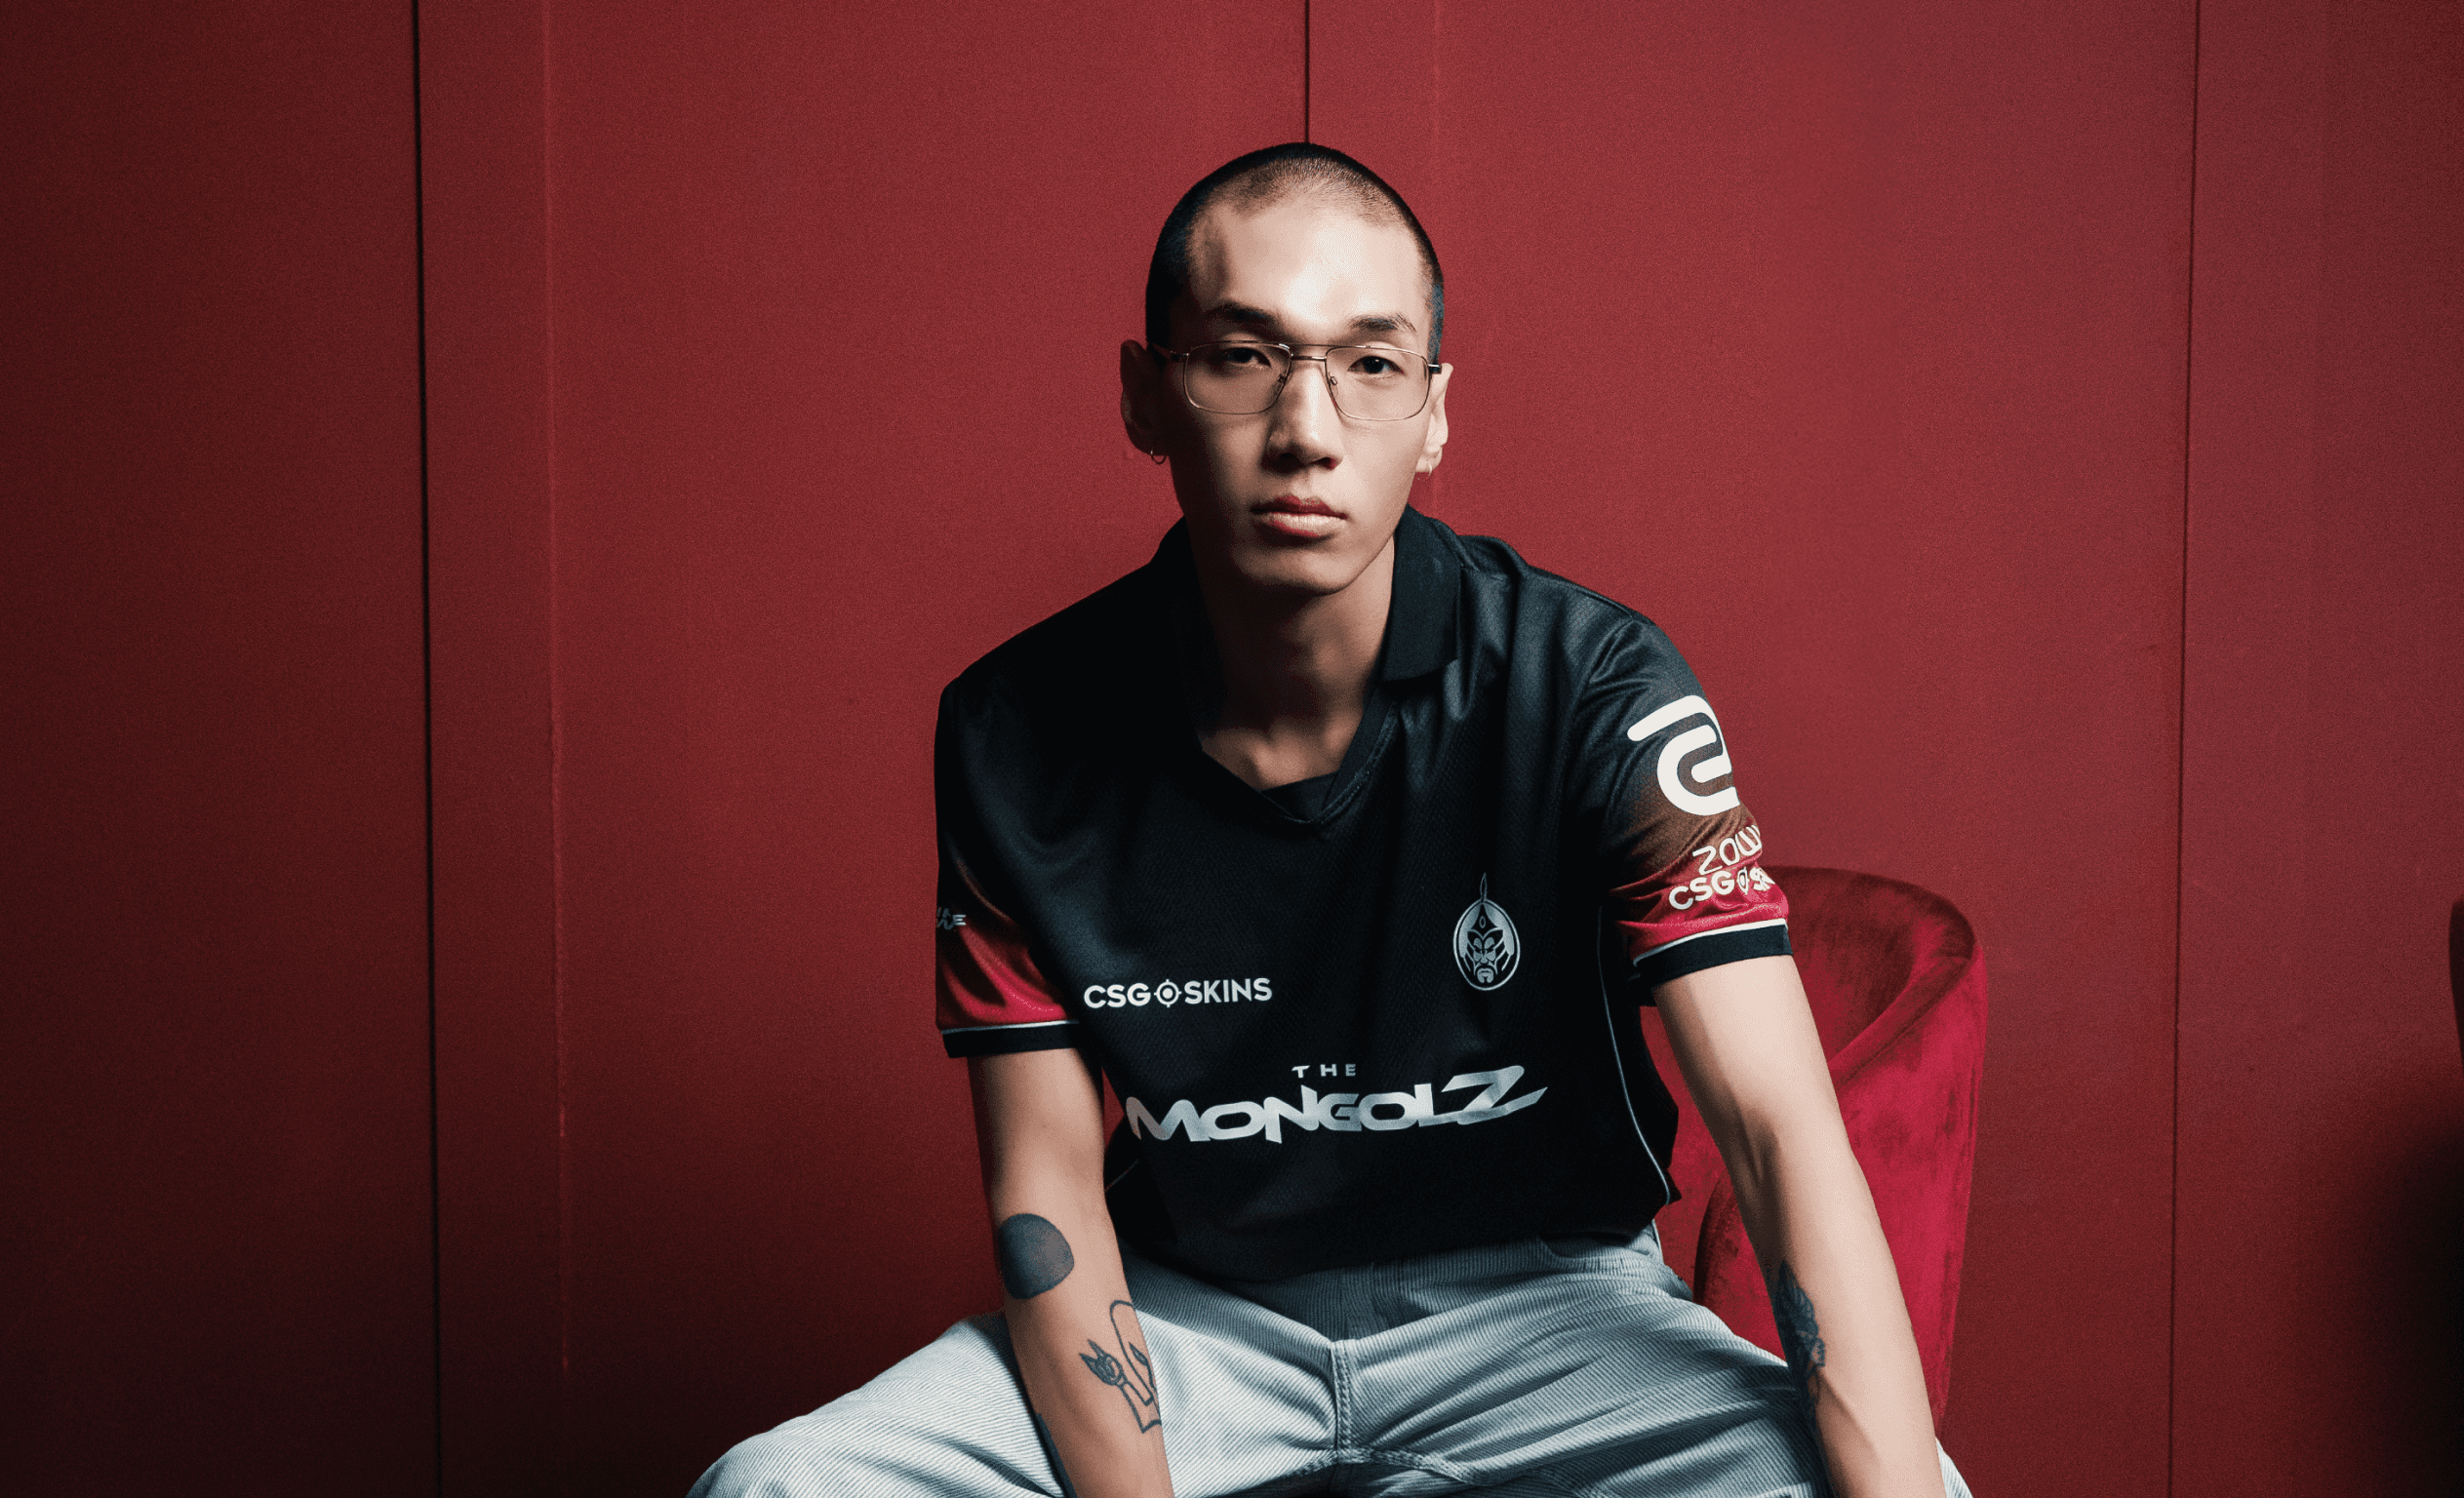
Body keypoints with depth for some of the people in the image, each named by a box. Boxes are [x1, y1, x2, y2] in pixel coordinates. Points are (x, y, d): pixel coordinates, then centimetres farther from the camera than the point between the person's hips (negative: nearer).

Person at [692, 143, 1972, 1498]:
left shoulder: (1590, 686, -16)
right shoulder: (1012, 733, -9)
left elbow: (1784, 1129, -22)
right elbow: (1047, 1183, -6)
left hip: (1536, 1299, -1)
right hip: (1189, 1316, 2)